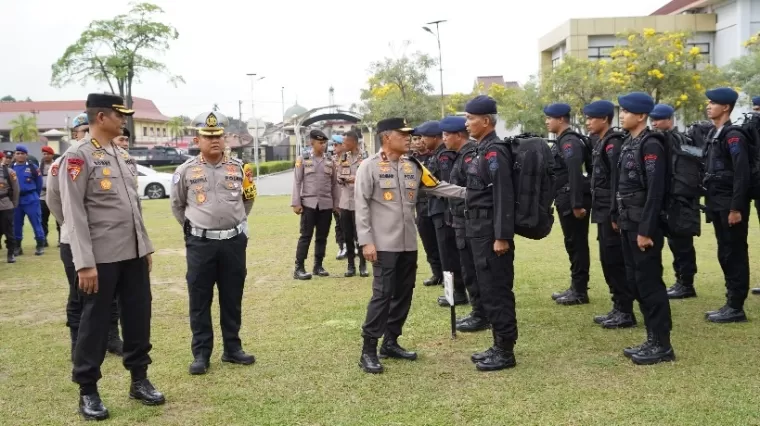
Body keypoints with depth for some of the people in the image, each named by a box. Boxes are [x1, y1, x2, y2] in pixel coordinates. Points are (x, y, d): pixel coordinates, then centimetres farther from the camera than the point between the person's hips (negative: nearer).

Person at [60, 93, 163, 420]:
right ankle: (87, 391, 17)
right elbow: (74, 213, -14)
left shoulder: (125, 156, 13)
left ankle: (139, 380, 26)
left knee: (138, 317, 12)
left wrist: (146, 247, 16)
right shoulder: (79, 157, -10)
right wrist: (84, 263, -18)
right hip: (101, 258, -7)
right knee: (95, 323, 4)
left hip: (134, 255, 7)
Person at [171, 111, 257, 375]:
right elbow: (177, 206, 11)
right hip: (200, 244, -2)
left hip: (234, 241, 2)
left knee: (232, 298, 11)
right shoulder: (186, 171, -2)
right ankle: (201, 354, 14)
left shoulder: (238, 168, 4)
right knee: (200, 301, 4)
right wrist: (195, 229, 12)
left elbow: (247, 201, 17)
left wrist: (235, 224, 11)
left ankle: (232, 348, 23)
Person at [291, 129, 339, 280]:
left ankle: (318, 265, 17)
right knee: (306, 235, -4)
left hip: (326, 204, 3)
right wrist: (296, 203, -7)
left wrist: (336, 204, 8)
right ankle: (299, 268, 0)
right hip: (309, 203, -3)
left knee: (322, 236, 6)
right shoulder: (303, 160, 2)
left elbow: (334, 184, 12)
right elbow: (297, 182, 0)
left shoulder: (330, 161, 9)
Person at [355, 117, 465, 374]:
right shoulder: (370, 166, -8)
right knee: (382, 295, -7)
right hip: (384, 244, -6)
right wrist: (366, 241, -15)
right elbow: (361, 206, -10)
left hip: (409, 243, 7)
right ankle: (368, 350, 3)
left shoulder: (412, 166, 9)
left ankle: (390, 342, 25)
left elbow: (437, 187, 12)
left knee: (404, 294, 12)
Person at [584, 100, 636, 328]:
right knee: (608, 260, 13)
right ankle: (618, 308, 22)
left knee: (615, 261, -4)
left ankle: (626, 312, 5)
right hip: (603, 212, 10)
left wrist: (615, 214, -23)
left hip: (611, 212, -10)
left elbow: (617, 181, -21)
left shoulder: (613, 144, -15)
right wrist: (604, 213, 18)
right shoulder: (602, 143, 15)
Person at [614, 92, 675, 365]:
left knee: (650, 283, -3)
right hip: (629, 225, 9)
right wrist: (618, 218, 14)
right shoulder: (628, 143, 13)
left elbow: (655, 191, -20)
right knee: (636, 282, 13)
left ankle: (662, 345, 7)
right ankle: (653, 340, 23)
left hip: (643, 226, -9)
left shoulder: (650, 145, -15)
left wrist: (646, 230, -21)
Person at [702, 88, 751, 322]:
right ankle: (731, 303, 21)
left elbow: (742, 174, -18)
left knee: (735, 254, -2)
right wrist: (710, 202, 13)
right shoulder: (713, 134, 13)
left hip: (731, 205, -9)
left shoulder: (733, 135, -13)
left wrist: (736, 208, -20)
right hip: (717, 204, 9)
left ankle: (736, 307, 5)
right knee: (725, 254, 13)